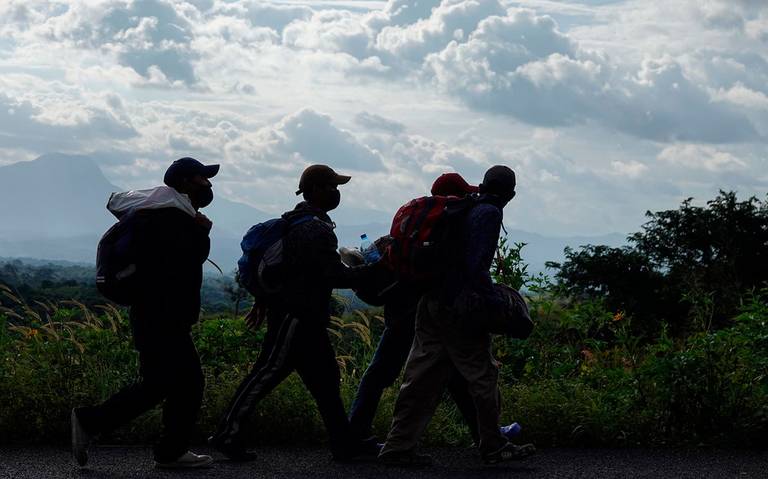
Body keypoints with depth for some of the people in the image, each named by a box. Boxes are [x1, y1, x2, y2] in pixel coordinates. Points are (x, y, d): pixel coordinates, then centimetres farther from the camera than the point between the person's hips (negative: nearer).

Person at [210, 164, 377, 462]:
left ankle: (344, 444, 12)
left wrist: (264, 300, 25)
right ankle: (228, 435, -5)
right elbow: (335, 275, -20)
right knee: (268, 373, -8)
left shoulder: (297, 222, 16)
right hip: (296, 315, -11)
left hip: (305, 317, 11)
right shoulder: (316, 230, -17)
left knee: (325, 378, 10)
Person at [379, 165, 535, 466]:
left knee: (424, 377, 9)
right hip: (458, 310, -8)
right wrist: (495, 304, -17)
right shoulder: (489, 214, -10)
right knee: (483, 376, 3)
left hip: (431, 303, 8)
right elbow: (476, 264, -20)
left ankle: (398, 447, 8)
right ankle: (493, 447, 12)